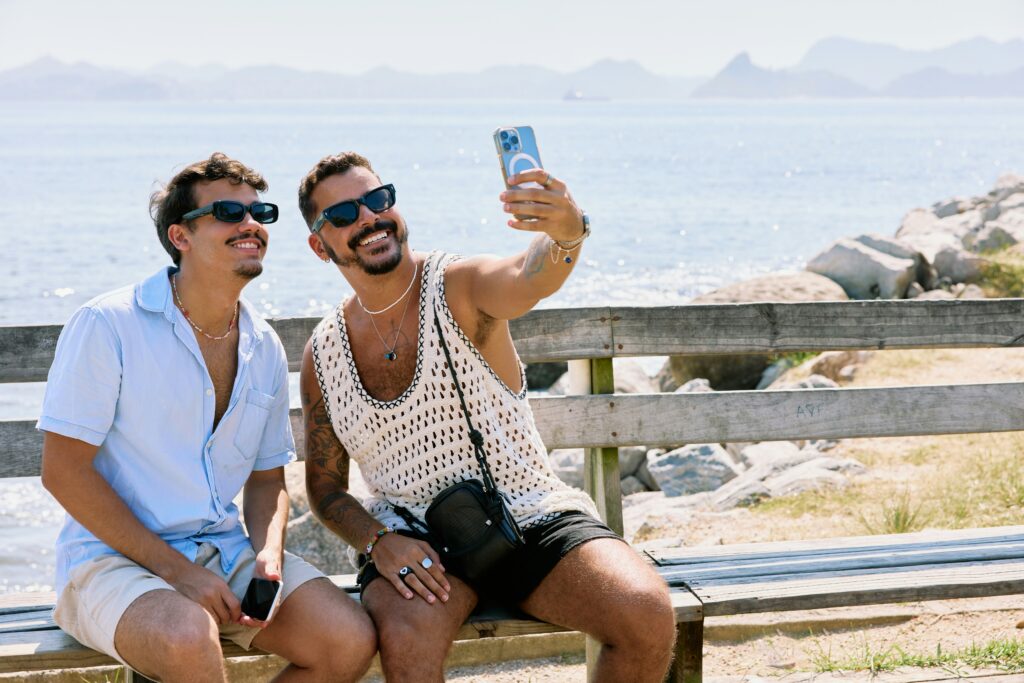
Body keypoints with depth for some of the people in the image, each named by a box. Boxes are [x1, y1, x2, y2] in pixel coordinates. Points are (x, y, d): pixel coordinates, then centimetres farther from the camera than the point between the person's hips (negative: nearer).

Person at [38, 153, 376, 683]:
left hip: (224, 553, 6)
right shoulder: (106, 326, -10)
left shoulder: (264, 349, 9)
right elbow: (64, 470, -12)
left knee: (350, 640, -16)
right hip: (111, 558, -6)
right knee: (190, 638, -38)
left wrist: (269, 554, -6)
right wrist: (175, 570, -17)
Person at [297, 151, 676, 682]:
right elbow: (324, 484, 13)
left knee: (647, 615, -25)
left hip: (530, 516, 0)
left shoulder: (460, 289, -6)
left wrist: (567, 234, -56)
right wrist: (377, 541, -10)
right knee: (406, 639, -35)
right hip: (413, 539, 1)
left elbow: (530, 279, -31)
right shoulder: (323, 354, 4)